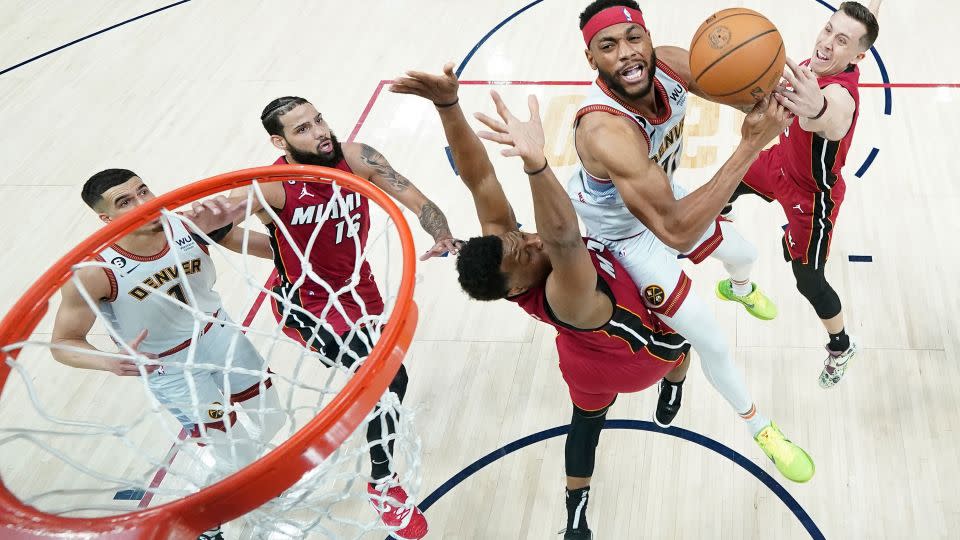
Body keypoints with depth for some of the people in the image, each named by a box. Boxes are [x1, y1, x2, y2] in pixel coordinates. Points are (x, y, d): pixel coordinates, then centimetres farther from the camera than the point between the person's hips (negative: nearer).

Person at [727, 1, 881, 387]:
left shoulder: (840, 95, -42)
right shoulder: (817, 63, -21)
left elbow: (833, 120, -70)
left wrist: (815, 109, -92)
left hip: (809, 195, -7)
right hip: (782, 161, 8)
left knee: (809, 282, 5)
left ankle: (841, 347, 33)